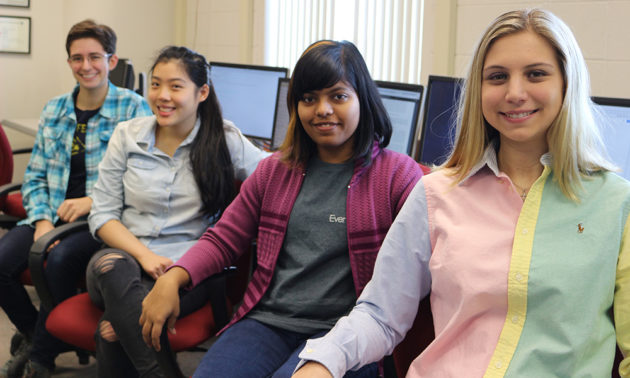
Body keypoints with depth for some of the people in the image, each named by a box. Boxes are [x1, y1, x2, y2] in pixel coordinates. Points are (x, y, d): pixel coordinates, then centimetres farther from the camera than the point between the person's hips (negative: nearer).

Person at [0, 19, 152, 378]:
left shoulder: (133, 107, -2)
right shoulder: (54, 110, 14)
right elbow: (35, 176, 13)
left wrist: (93, 202, -18)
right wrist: (42, 220, -5)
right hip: (54, 215, 5)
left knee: (60, 259, -33)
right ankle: (34, 333, 11)